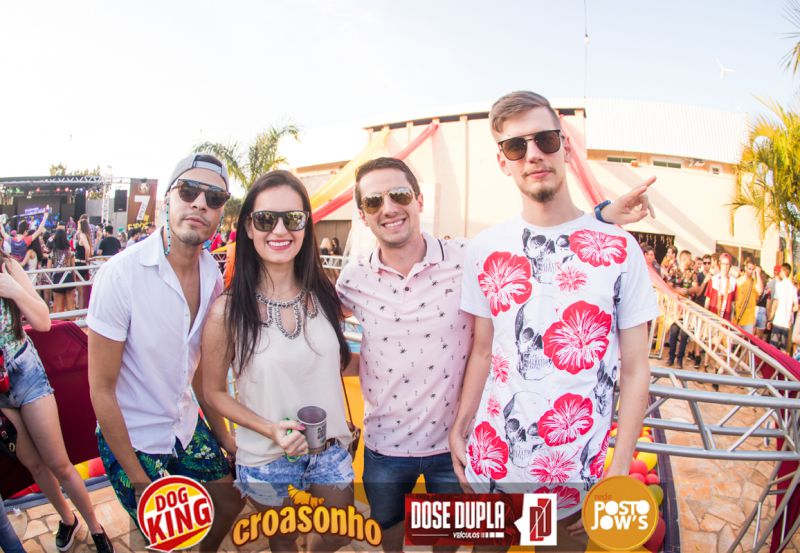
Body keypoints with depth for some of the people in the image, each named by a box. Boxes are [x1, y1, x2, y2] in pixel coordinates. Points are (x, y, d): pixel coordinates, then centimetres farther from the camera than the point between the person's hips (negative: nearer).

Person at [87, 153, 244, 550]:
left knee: (230, 503, 19)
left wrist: (222, 435, 4)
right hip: (131, 438, -5)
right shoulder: (121, 274, -24)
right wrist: (139, 480, -14)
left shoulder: (213, 275, -6)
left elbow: (199, 364, 3)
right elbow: (102, 388, -19)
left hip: (187, 426, 6)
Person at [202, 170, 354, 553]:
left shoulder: (324, 296, -8)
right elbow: (214, 392, -8)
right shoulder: (227, 310, -18)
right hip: (265, 459, -3)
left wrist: (338, 427, -1)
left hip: (330, 449, 3)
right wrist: (270, 429, -21)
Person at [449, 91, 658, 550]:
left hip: (576, 476, -2)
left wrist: (620, 470, -7)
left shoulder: (620, 249, -9)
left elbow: (634, 370, -5)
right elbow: (483, 351, 5)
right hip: (488, 464, 3)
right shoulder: (485, 249, -3)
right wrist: (460, 426, 2)